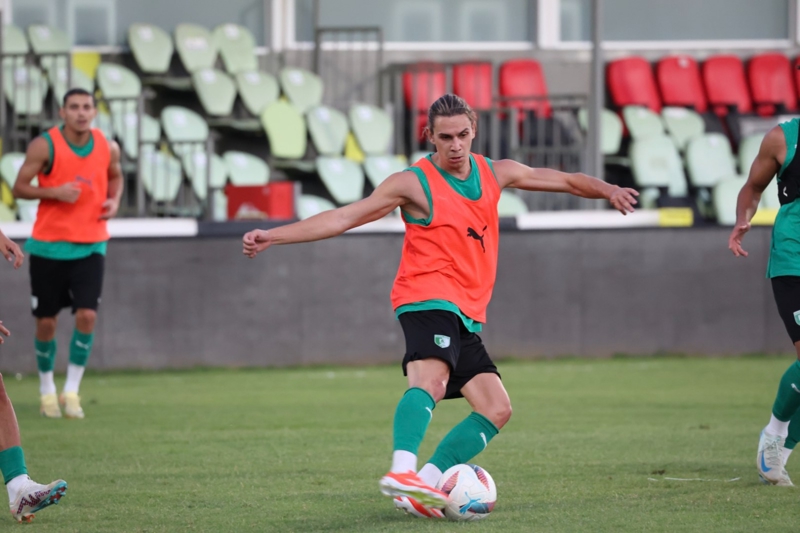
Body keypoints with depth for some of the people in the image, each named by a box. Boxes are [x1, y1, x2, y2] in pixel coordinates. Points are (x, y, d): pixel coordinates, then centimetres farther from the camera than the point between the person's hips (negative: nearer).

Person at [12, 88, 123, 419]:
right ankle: (47, 389, 24)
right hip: (49, 246, -2)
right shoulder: (45, 146, -10)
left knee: (87, 315, -11)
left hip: (90, 246, 2)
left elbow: (115, 177, 20)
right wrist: (55, 192, -23)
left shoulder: (107, 148, 0)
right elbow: (19, 187, -8)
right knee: (46, 321, 3)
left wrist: (114, 201, -1)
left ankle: (72, 390, 1)